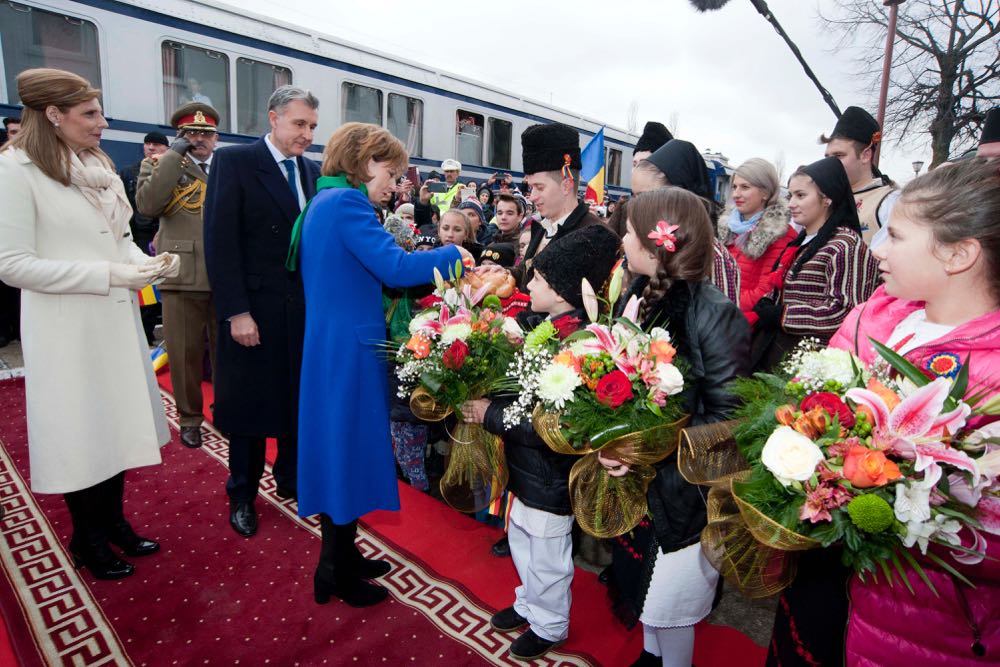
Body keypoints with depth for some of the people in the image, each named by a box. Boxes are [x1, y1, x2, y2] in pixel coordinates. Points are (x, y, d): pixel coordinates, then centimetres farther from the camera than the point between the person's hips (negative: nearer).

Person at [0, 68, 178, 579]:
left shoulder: (100, 167, 9)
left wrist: (148, 264, -6)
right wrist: (109, 275, -21)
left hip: (117, 320, 6)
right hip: (68, 329, -6)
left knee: (116, 423, 15)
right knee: (80, 434, 7)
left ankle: (114, 521, 34)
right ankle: (88, 540, 28)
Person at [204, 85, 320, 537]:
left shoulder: (312, 171, 10)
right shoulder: (233, 161, -5)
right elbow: (220, 242, -11)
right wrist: (235, 311, -16)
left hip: (305, 308, 4)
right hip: (253, 308, -4)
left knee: (299, 398, 13)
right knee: (248, 403, 9)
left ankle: (291, 479, 34)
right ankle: (242, 495, 28)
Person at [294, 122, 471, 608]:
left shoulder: (326, 202, 16)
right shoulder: (345, 202, -15)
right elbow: (396, 269, -24)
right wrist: (454, 255, -11)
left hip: (333, 345, 10)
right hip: (349, 349, -10)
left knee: (342, 450, 17)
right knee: (349, 450, 2)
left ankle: (342, 557, 33)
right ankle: (335, 576, 19)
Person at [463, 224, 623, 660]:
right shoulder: (543, 325, -1)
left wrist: (491, 415, -21)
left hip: (550, 474, -9)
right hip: (528, 465, 9)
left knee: (546, 556, 15)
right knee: (521, 540, 27)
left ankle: (549, 626, 41)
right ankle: (530, 603, 52)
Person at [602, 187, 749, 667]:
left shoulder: (714, 313, -21)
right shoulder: (637, 295, -1)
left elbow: (728, 416, -19)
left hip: (683, 489, -6)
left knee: (670, 607, 14)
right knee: (645, 587, 25)